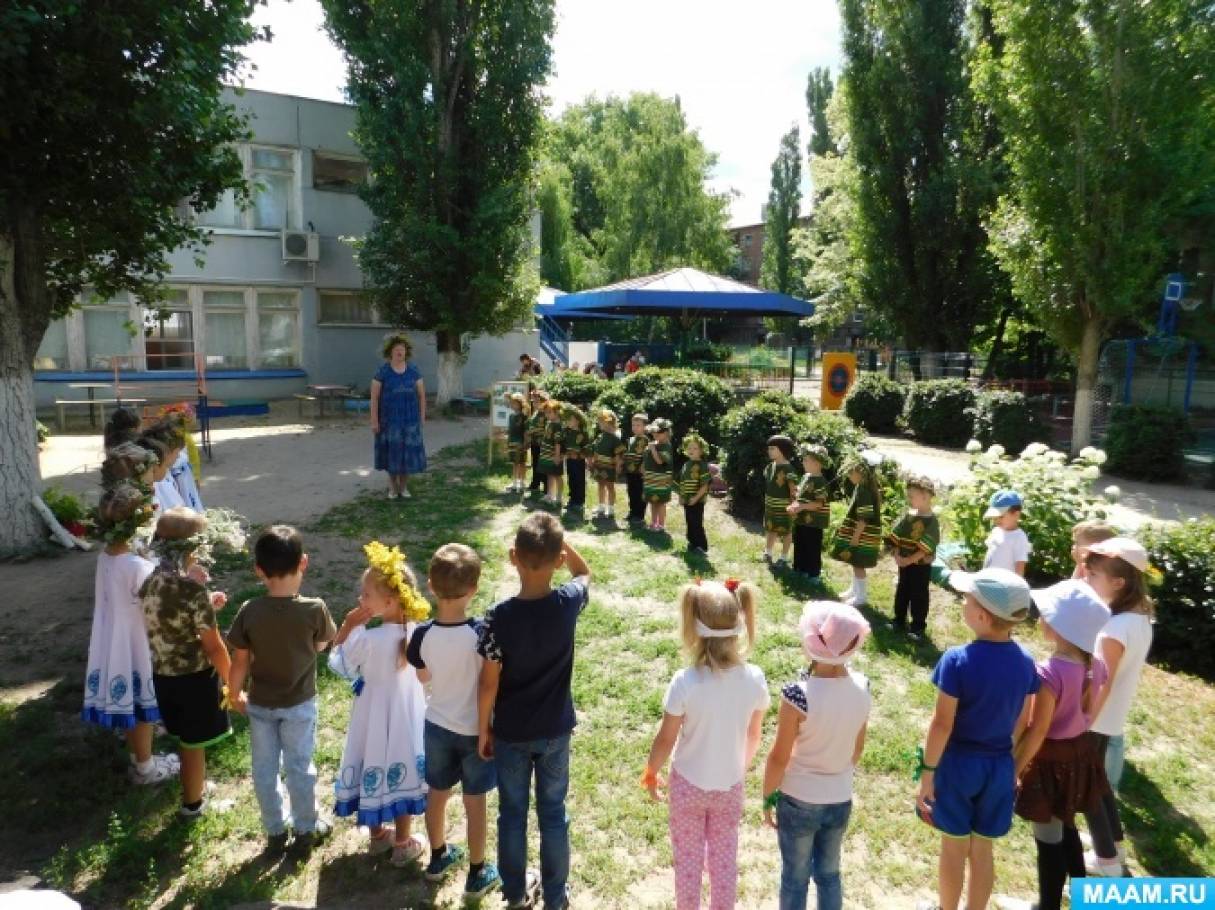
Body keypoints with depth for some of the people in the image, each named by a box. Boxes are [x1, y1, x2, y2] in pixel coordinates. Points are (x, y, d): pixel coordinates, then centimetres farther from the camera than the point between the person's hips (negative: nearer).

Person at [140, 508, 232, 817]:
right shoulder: (192, 588, -26)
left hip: (163, 675, 7)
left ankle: (194, 787, 46)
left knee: (187, 741, 26)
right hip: (194, 678, -7)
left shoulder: (149, 583, -3)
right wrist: (233, 683, -10)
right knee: (194, 744, 14)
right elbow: (213, 646, -20)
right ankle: (192, 804, 32)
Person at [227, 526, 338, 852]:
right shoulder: (314, 609, -24)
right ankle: (305, 829, 32)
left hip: (260, 704, 1)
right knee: (299, 767, 16)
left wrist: (235, 695, 8)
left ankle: (275, 831, 35)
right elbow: (322, 645, -5)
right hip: (300, 704, -1)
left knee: (265, 770, 20)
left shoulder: (249, 611, -20)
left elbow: (240, 662, -10)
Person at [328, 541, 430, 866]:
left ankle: (377, 836, 41)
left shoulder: (367, 640, -28)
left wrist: (347, 625, -12)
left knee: (375, 771, 20)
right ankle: (403, 844, 33)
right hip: (408, 716, 3)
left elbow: (337, 663, -11)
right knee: (402, 773, 18)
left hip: (375, 719, -3)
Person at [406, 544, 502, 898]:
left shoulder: (422, 634, -16)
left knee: (437, 793, 23)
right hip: (475, 729, -3)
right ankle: (477, 874, 29)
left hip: (437, 725, 3)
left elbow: (423, 677, 2)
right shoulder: (481, 633, -26)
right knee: (475, 802, 14)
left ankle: (438, 858, 43)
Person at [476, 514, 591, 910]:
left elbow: (489, 683, -14)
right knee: (553, 812, 18)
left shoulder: (499, 616, -23)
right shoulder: (568, 603, -19)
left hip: (510, 732, -1)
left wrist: (483, 730, 0)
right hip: (555, 730, 1)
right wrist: (558, 537, -3)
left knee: (513, 812, 19)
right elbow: (585, 573, 6)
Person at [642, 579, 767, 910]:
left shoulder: (685, 683, -29)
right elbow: (754, 735, -3)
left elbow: (666, 739, -16)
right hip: (730, 786, 2)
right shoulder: (755, 679, -19)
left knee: (688, 859, 19)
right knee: (725, 859, 22)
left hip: (688, 784, -2)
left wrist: (651, 773, 3)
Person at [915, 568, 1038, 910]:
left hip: (958, 763, -4)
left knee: (954, 848, 15)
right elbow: (1022, 722, 4)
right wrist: (1012, 761, 19)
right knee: (982, 850, 19)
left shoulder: (958, 660, -24)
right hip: (1000, 766, 4)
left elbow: (942, 724, -19)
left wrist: (927, 769, -8)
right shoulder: (1026, 662, -8)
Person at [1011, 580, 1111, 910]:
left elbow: (1037, 732, -23)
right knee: (1065, 826, 28)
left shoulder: (1050, 672, -29)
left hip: (1051, 760, -8)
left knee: (1048, 838, 10)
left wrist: (1012, 770, -13)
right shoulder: (1095, 665, -6)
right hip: (1080, 753, 8)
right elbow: (1087, 711, 7)